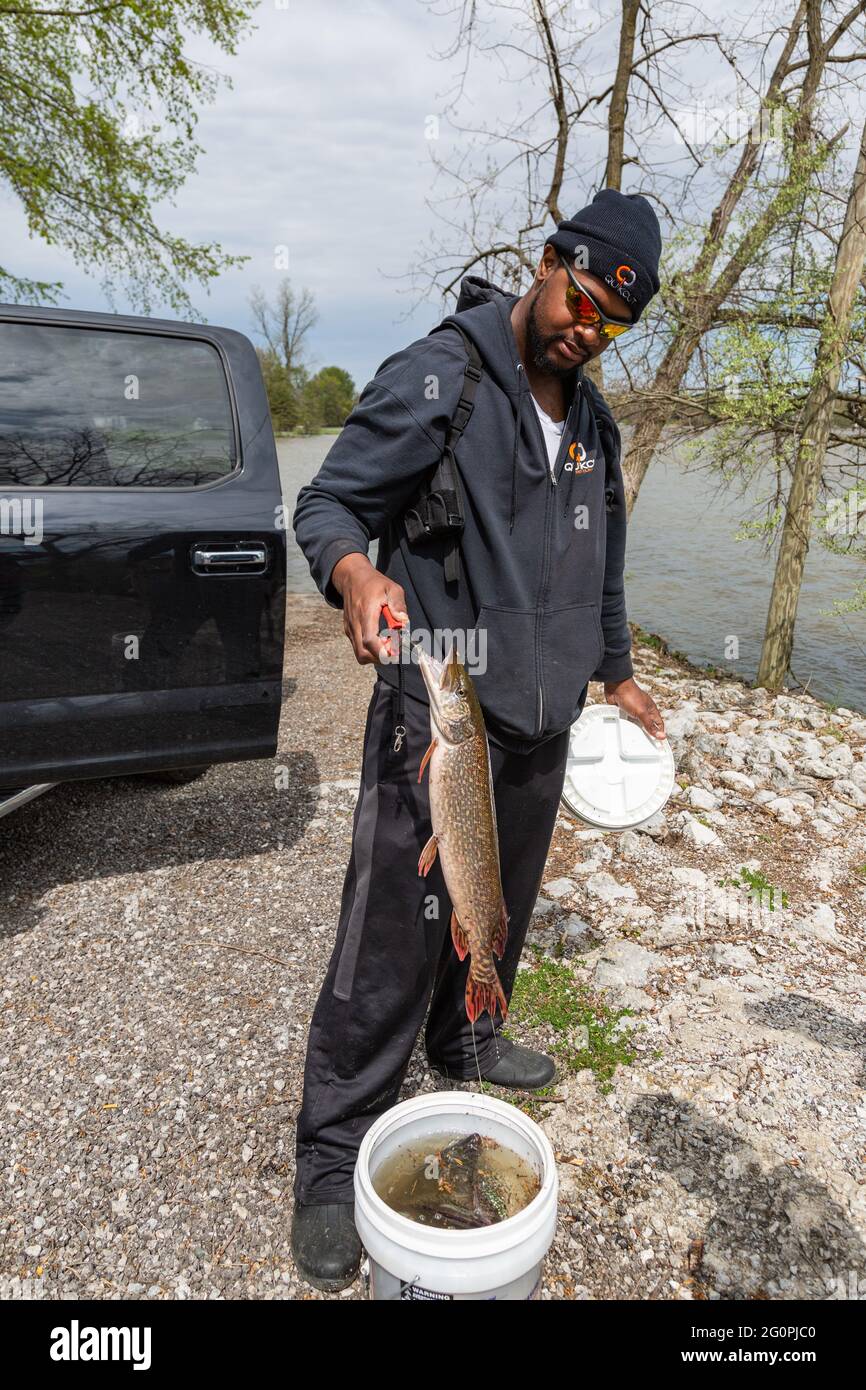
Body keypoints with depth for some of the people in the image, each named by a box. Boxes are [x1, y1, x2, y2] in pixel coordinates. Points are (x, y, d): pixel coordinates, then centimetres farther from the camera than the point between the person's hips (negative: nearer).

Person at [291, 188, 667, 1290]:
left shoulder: (593, 421, 14)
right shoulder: (434, 378, -8)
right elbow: (326, 503, -8)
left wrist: (616, 673, 27)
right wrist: (356, 573, -30)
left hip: (541, 717, 7)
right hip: (438, 712, -7)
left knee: (502, 907, 20)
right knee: (395, 938, -6)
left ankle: (467, 1038, 45)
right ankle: (334, 1157, 12)